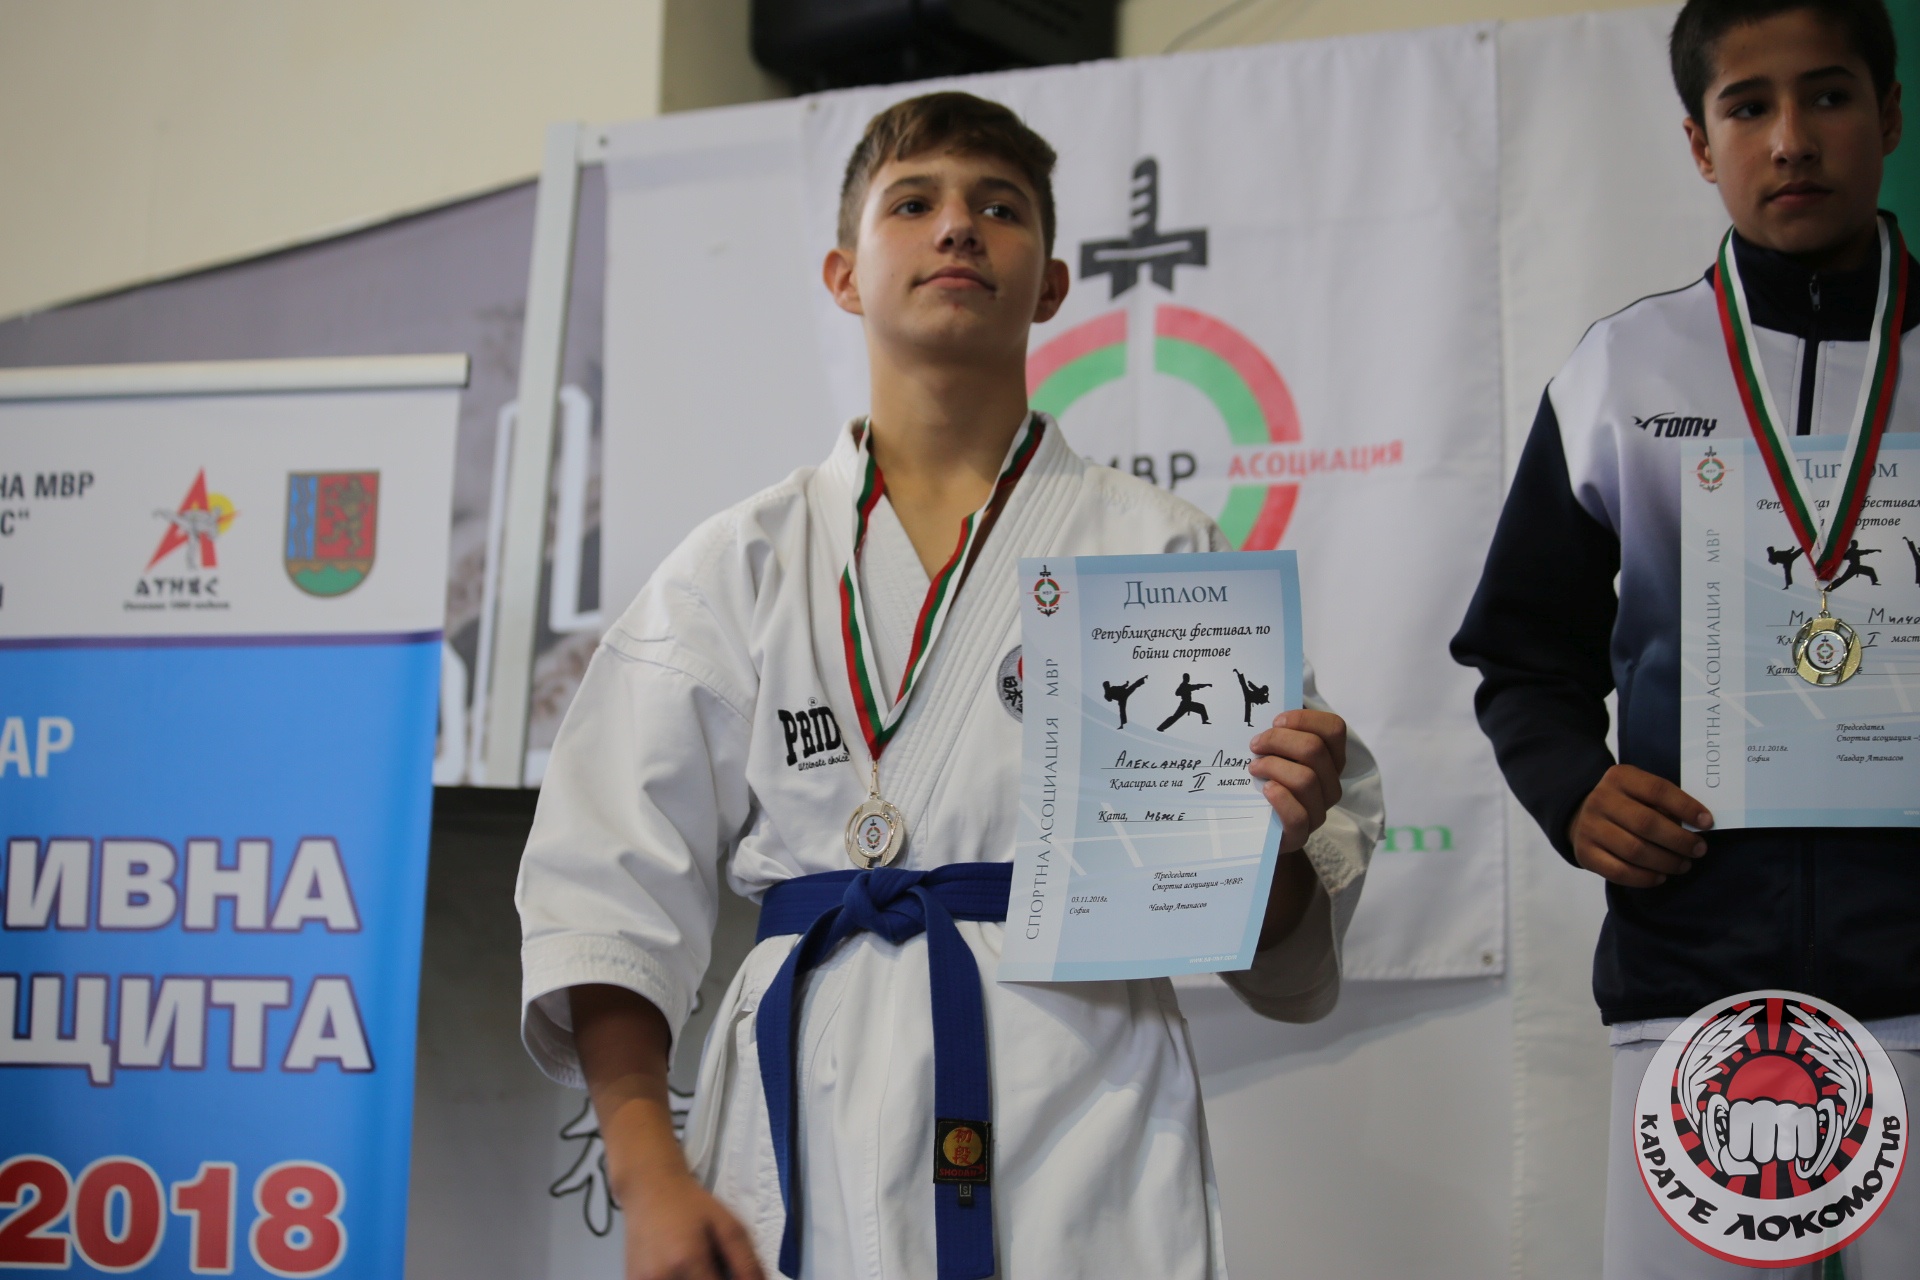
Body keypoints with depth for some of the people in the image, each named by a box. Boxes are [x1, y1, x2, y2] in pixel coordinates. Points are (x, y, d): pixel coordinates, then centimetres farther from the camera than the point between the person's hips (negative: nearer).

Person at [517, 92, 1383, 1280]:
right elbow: (613, 888, 3)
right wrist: (648, 1173, -7)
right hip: (811, 1129, 1)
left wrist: (1279, 837, -16)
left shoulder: (1160, 549, 6)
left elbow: (1271, 944, 7)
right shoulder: (745, 564, 7)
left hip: (1082, 1119, 0)